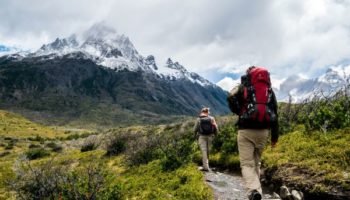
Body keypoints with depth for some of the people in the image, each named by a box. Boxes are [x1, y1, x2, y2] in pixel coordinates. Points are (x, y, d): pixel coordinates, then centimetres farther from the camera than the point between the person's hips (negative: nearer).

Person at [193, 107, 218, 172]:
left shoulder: (199, 119, -3)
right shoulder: (211, 118, 0)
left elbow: (195, 129, -1)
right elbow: (216, 128, -1)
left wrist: (196, 135, 15)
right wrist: (215, 134, 15)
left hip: (202, 136, -2)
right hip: (209, 136, 2)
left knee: (204, 150, -2)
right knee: (207, 150, 14)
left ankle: (206, 166, -7)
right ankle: (206, 165, 24)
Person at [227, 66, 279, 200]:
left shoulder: (244, 87, 6)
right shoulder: (269, 90, 15)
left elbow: (231, 98, -14)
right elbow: (275, 113, 12)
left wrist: (240, 112, 4)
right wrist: (275, 136, 15)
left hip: (246, 130, -3)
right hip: (263, 131, 4)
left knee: (247, 164, -4)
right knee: (256, 162, 19)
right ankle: (255, 189, 22)